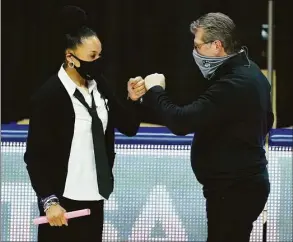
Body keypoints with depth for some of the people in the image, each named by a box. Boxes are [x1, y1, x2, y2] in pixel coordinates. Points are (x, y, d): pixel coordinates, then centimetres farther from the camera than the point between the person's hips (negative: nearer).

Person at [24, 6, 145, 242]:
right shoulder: (48, 96, -15)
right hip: (63, 200, -6)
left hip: (94, 197, 6)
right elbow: (35, 155, -13)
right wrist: (49, 201, -18)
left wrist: (133, 99, -9)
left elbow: (128, 127, 9)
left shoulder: (98, 86, 3)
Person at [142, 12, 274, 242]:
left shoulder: (233, 85, -24)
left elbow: (181, 122, -27)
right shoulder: (248, 72, 10)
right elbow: (265, 122, 24)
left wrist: (155, 91, -12)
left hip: (234, 189, -10)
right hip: (242, 183, 10)